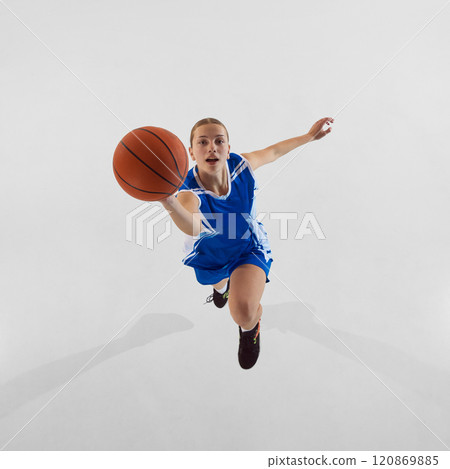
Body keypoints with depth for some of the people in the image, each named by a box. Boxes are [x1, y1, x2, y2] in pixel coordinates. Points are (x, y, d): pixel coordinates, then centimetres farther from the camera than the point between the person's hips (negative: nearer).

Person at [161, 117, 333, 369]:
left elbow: (273, 152, -6)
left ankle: (250, 328, 18)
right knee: (219, 285, 36)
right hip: (210, 254, 1)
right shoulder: (189, 194, -40)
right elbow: (193, 228, -65)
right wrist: (168, 202, -86)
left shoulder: (240, 164, -30)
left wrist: (310, 135, -2)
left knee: (244, 313, -24)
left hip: (249, 247, 0)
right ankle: (224, 286, 79)